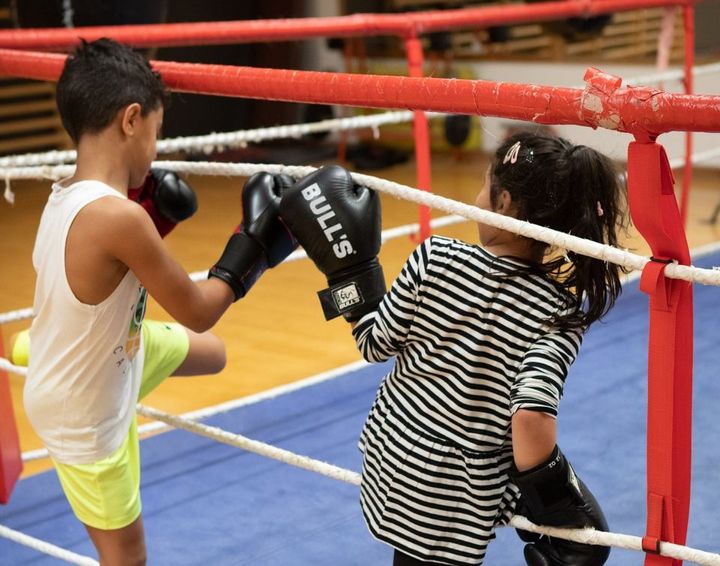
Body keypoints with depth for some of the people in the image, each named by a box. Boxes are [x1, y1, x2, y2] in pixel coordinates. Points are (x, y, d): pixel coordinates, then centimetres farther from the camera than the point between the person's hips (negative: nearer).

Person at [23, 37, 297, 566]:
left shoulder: (65, 196, -10)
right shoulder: (118, 216, -35)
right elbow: (198, 312, -23)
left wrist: (150, 222, 3)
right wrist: (255, 237, -13)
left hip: (106, 362, 8)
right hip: (85, 417, -8)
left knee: (211, 352, 29)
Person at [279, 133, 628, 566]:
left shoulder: (435, 259, -13)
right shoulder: (561, 314, -17)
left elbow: (375, 345, -2)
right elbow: (531, 416, -27)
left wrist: (349, 265, 8)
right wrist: (550, 497, -13)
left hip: (393, 452, 3)